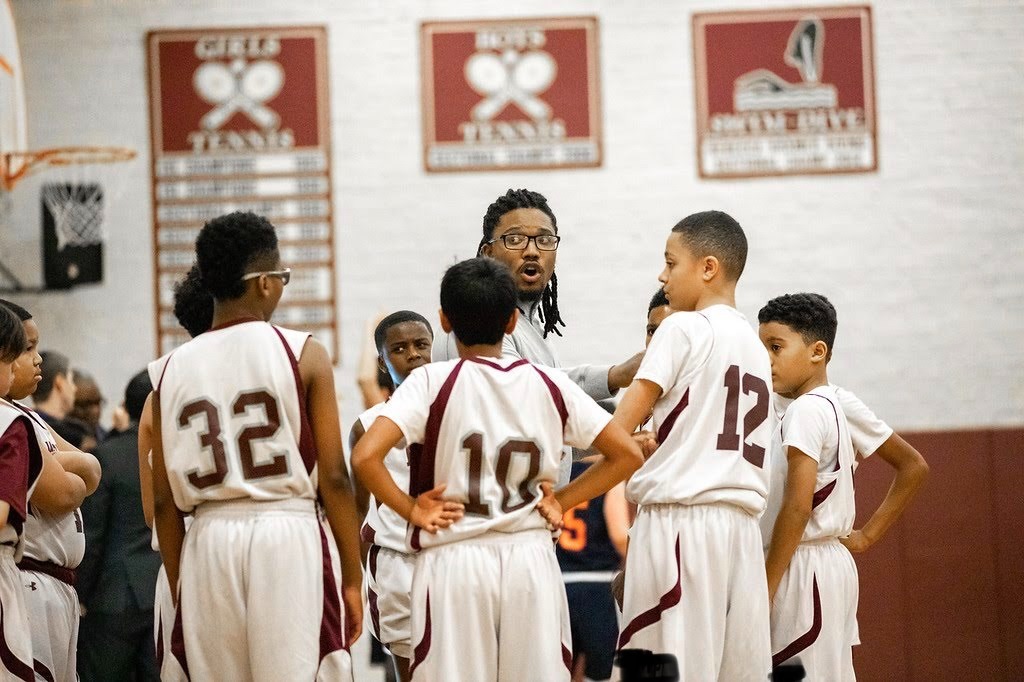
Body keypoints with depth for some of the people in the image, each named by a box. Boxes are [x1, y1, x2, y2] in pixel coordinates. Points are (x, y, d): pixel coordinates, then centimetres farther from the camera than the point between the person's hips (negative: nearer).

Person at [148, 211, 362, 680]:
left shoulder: (172, 370, 8)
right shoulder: (303, 354, -1)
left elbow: (164, 502, 9)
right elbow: (333, 478, -4)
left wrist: (179, 589, 17)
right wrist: (352, 579, 3)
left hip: (209, 543, 3)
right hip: (288, 536, -3)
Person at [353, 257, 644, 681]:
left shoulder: (432, 383, -5)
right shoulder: (550, 385, 4)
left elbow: (365, 457, -18)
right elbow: (627, 454, 5)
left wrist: (410, 509, -4)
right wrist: (562, 501, 9)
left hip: (454, 561, -2)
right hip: (530, 559, 3)